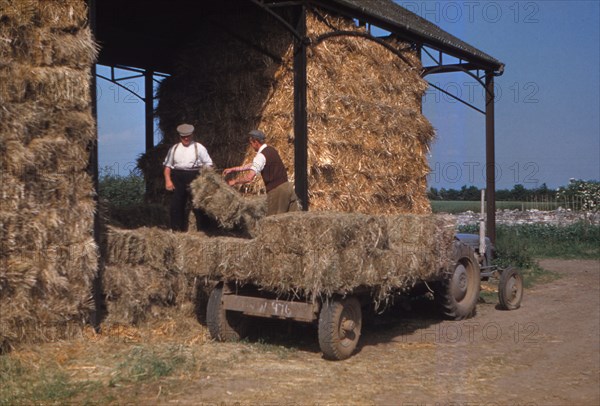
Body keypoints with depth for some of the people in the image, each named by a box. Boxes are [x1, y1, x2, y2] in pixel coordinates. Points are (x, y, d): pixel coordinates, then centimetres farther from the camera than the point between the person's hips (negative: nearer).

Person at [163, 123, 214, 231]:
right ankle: (177, 230, 14)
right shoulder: (174, 149, 13)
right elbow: (167, 165, 12)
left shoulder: (199, 148, 4)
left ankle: (202, 229, 5)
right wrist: (168, 180, -1)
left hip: (194, 178, -3)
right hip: (177, 179, 3)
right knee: (176, 205, 4)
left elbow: (208, 165, 2)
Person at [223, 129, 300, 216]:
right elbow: (254, 165, 23)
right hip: (287, 186, 8)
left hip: (276, 191, -8)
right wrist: (233, 169, 26)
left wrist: (235, 181, -4)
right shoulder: (271, 150, 14)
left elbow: (249, 177, -20)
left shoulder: (261, 156, -13)